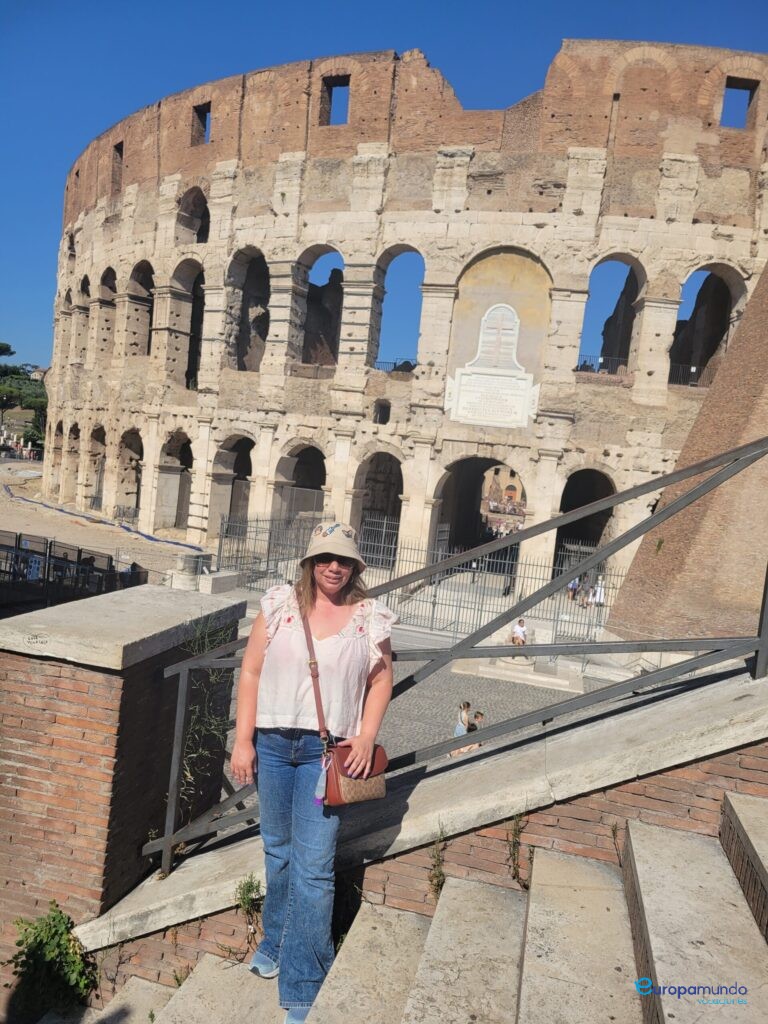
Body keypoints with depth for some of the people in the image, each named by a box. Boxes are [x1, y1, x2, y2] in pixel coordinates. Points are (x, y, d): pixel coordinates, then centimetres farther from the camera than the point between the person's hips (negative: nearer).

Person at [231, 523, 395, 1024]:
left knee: (314, 868, -1)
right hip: (273, 742, 3)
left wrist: (367, 736, -8)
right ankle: (275, 943, 46)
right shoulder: (281, 605, -2)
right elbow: (251, 672, 0)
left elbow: (381, 680, 4)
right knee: (278, 852, 22)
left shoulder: (370, 617, -3)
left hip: (328, 750, -2)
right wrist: (242, 740, -3)